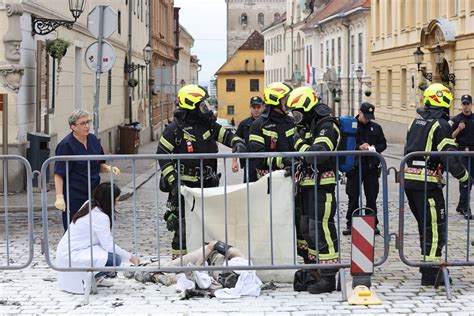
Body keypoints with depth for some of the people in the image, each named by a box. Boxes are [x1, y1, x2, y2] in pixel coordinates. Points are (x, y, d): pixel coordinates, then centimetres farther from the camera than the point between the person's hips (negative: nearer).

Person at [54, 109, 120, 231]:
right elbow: (59, 174, -15)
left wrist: (108, 168, -3)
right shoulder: (66, 145, -13)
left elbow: (99, 165, 18)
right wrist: (59, 197, -23)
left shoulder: (93, 139, 7)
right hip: (74, 197, -6)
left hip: (93, 193, 6)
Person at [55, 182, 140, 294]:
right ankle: (84, 281, -6)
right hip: (72, 257, -10)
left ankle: (95, 278, 13)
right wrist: (130, 257, -8)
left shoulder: (89, 205, 6)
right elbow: (109, 245, -18)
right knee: (115, 259, -18)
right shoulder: (100, 217, -20)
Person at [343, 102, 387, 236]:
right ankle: (351, 224, 11)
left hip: (372, 166, 2)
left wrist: (374, 148, -7)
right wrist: (359, 147, -17)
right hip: (355, 166, -2)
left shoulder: (376, 127, 9)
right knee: (353, 197, 3)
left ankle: (373, 224, 14)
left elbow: (383, 144, 14)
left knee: (372, 197, 6)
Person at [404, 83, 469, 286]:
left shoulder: (417, 122, 14)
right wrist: (464, 177, -4)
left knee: (425, 225, 20)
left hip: (409, 179, 8)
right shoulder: (441, 125, -11)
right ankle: (430, 275, -3)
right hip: (427, 182, -8)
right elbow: (449, 156, -16)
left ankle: (428, 265, 30)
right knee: (435, 228, -2)